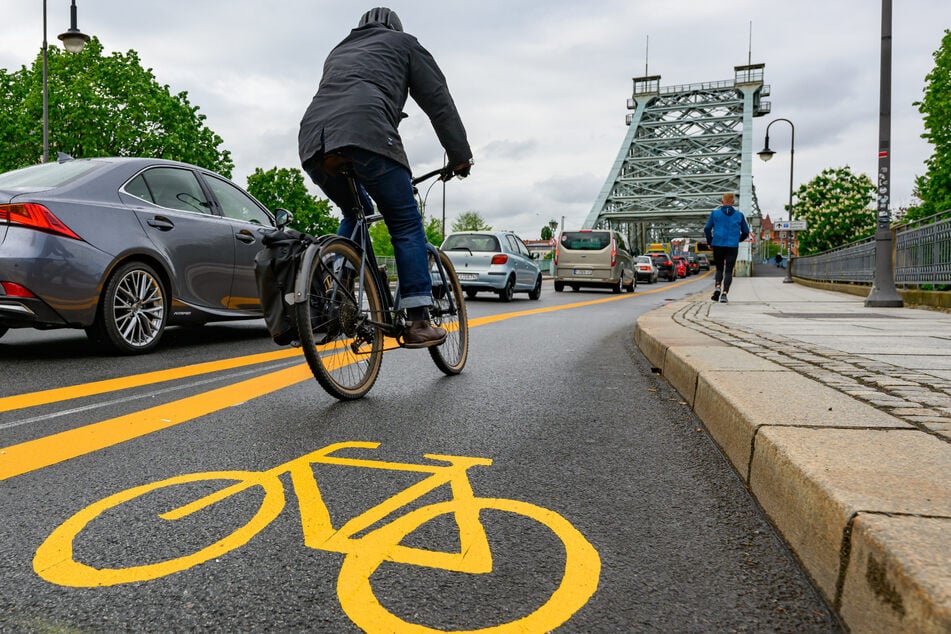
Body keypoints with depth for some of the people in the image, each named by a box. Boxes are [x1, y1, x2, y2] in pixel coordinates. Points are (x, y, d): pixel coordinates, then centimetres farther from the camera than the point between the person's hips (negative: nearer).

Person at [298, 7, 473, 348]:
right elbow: (438, 100, 19)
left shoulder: (338, 51, 40)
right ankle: (418, 322, -4)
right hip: (366, 134, -6)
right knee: (406, 224, 2)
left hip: (313, 141, 6)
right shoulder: (402, 42, 26)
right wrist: (460, 156, 21)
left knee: (356, 214, 26)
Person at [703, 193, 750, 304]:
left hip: (718, 245, 0)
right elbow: (746, 232, 10)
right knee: (728, 271, 2)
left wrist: (710, 241, 12)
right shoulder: (739, 214, 7)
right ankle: (724, 293, -11)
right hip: (733, 246, 0)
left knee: (719, 269, 14)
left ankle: (718, 287, -11)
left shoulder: (715, 213, 4)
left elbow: (707, 229, -2)